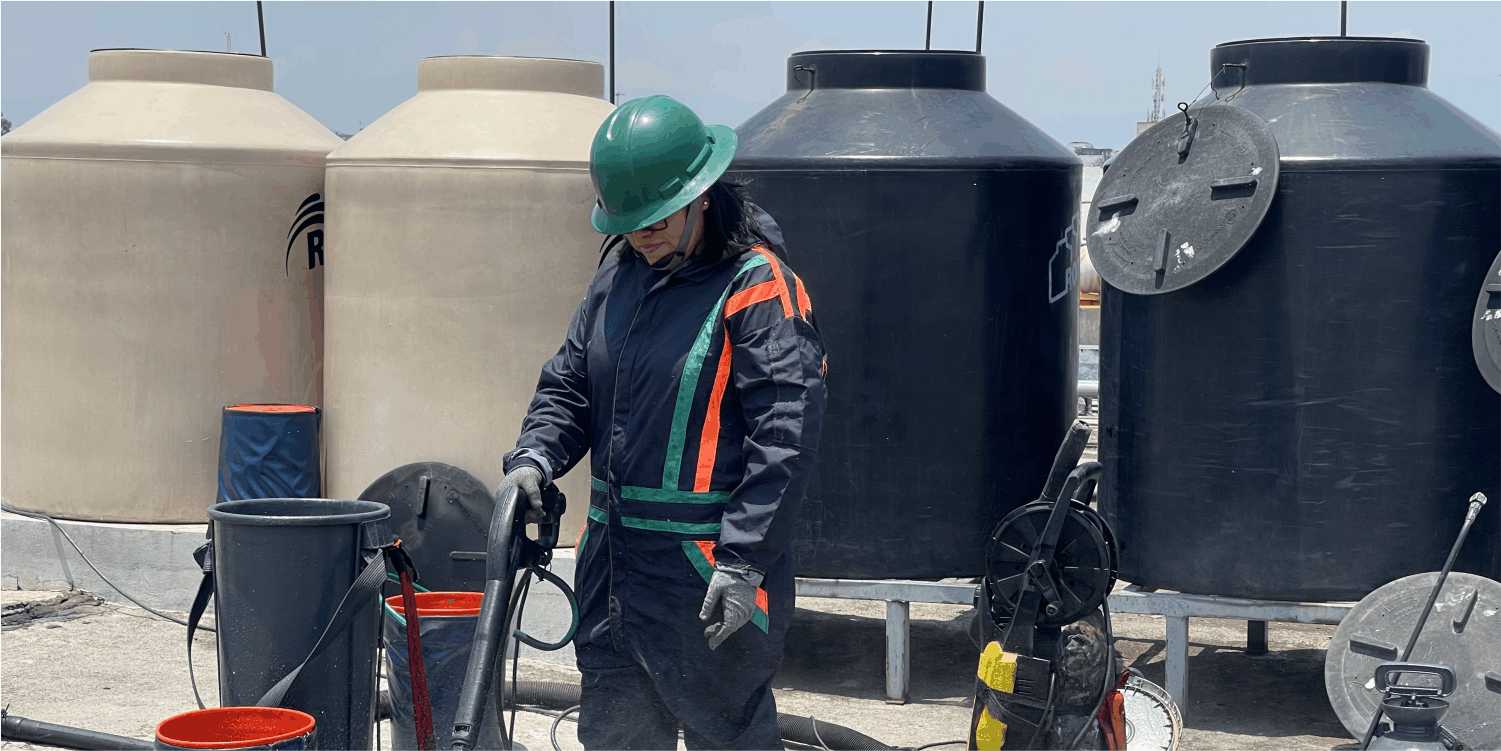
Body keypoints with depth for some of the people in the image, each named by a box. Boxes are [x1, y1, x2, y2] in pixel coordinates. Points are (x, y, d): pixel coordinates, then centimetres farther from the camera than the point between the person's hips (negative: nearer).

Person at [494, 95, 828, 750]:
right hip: (613, 564, 8)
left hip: (709, 570, -7)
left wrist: (743, 563, -21)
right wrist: (535, 458, -2)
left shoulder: (759, 287, -14)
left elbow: (786, 438, -18)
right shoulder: (620, 271, 11)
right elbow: (570, 383, 18)